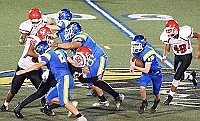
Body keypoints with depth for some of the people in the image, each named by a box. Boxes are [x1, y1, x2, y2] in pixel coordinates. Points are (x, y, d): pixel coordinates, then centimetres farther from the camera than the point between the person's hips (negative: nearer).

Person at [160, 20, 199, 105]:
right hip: (177, 57, 5)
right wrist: (164, 57, -16)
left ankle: (170, 96, 2)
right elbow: (167, 49, 2)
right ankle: (191, 76, 47)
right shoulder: (167, 37, -17)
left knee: (177, 76, -10)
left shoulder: (184, 33, -31)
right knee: (180, 76, 13)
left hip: (187, 57, -5)